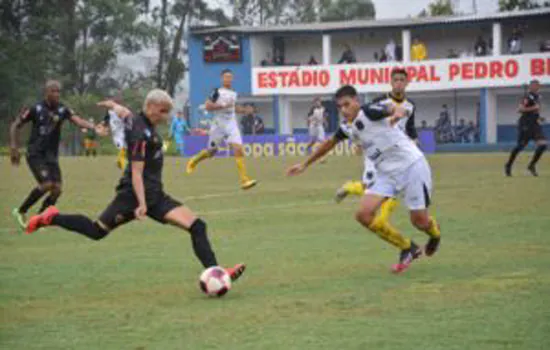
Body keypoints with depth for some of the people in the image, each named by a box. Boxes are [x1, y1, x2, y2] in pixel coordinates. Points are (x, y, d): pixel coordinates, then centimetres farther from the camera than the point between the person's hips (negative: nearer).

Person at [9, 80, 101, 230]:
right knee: (46, 184, -21)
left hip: (51, 156, 5)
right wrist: (14, 147, -6)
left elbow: (78, 120, -16)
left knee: (56, 189, -6)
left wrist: (94, 127, -35)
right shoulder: (36, 109, -7)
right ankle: (21, 211, -3)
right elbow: (15, 125, 1)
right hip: (35, 154, -5)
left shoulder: (62, 110, 0)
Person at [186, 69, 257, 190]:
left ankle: (244, 180, -18)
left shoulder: (233, 93, 10)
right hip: (218, 125, -4)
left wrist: (243, 110, 10)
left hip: (231, 125, 4)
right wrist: (223, 105, -22)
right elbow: (207, 106, -16)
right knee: (211, 151, 11)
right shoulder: (217, 92, -9)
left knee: (238, 150, -14)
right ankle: (193, 161, 43)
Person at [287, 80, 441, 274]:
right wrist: (305, 164, 34)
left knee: (419, 220, -7)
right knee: (364, 214, -9)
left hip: (411, 165, -7)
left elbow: (395, 108, -31)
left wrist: (398, 112, -56)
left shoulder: (369, 111, -14)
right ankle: (408, 249, 7)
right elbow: (329, 143, 27)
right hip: (387, 173, 7)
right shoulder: (347, 128, 8)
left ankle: (435, 234, 35)